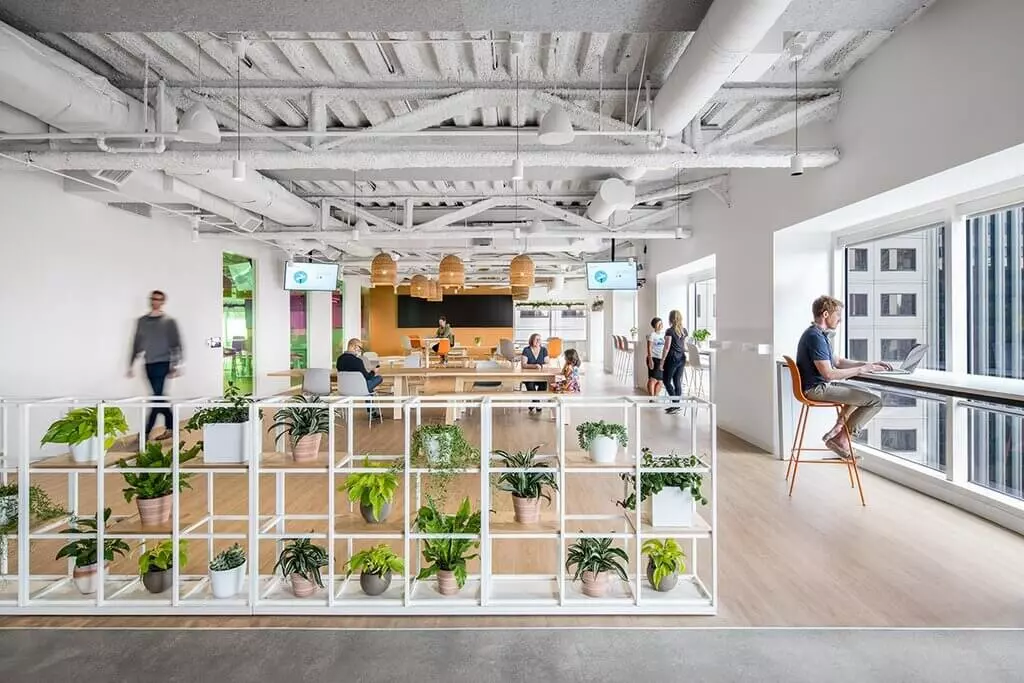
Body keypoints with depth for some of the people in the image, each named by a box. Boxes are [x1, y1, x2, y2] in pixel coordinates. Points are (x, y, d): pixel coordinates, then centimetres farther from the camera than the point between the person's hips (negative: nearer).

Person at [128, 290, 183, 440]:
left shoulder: (168, 321, -2)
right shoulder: (142, 321, 10)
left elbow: (176, 345, -4)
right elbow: (136, 344, 13)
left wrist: (176, 365, -10)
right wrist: (131, 365, 11)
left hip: (162, 363, -5)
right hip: (148, 365, 5)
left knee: (157, 398, -8)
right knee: (159, 398, 9)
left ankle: (146, 433, -5)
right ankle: (170, 427, 21)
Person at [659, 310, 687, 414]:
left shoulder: (670, 331, -12)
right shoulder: (684, 331, 8)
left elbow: (667, 348, -14)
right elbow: (684, 346, 15)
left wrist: (662, 360, -9)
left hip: (672, 358, -7)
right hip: (682, 358, 7)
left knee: (666, 380, 3)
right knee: (677, 381, 10)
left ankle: (676, 404, -4)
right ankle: (676, 404, 15)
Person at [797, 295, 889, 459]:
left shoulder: (818, 334, 13)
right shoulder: (815, 337, -21)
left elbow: (837, 361, 20)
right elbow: (828, 373, -25)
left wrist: (868, 365, 11)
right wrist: (861, 369, -15)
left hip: (818, 386, 11)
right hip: (817, 389, -11)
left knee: (864, 393, 26)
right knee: (875, 401, -10)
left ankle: (837, 429, 18)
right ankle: (841, 439, -1)